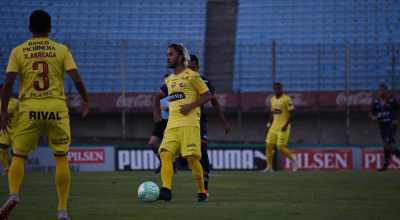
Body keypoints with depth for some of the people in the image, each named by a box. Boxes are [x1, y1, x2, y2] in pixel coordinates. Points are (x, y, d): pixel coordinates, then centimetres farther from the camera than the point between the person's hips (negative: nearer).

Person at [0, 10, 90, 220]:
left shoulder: (18, 52, 4)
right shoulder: (61, 50, 4)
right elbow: (77, 79, -1)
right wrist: (85, 100, 15)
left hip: (30, 108, 0)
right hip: (56, 108, 0)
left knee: (19, 156, 10)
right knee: (61, 159, 7)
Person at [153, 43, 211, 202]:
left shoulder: (191, 76, 1)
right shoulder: (169, 80, 21)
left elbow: (207, 95, -1)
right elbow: (158, 97, 36)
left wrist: (191, 105, -13)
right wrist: (157, 113, 20)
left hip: (189, 123, -6)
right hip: (172, 125, 6)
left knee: (192, 158, -10)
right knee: (165, 154, -14)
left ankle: (202, 193, 3)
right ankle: (166, 190, -23)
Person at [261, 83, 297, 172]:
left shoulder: (286, 99, -10)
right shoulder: (273, 99, 13)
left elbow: (292, 113, -11)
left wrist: (286, 125, -18)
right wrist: (269, 125, 15)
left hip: (283, 128, -7)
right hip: (274, 127, 7)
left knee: (281, 147, -11)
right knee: (269, 146, 0)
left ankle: (293, 161, 10)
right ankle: (269, 167, 6)